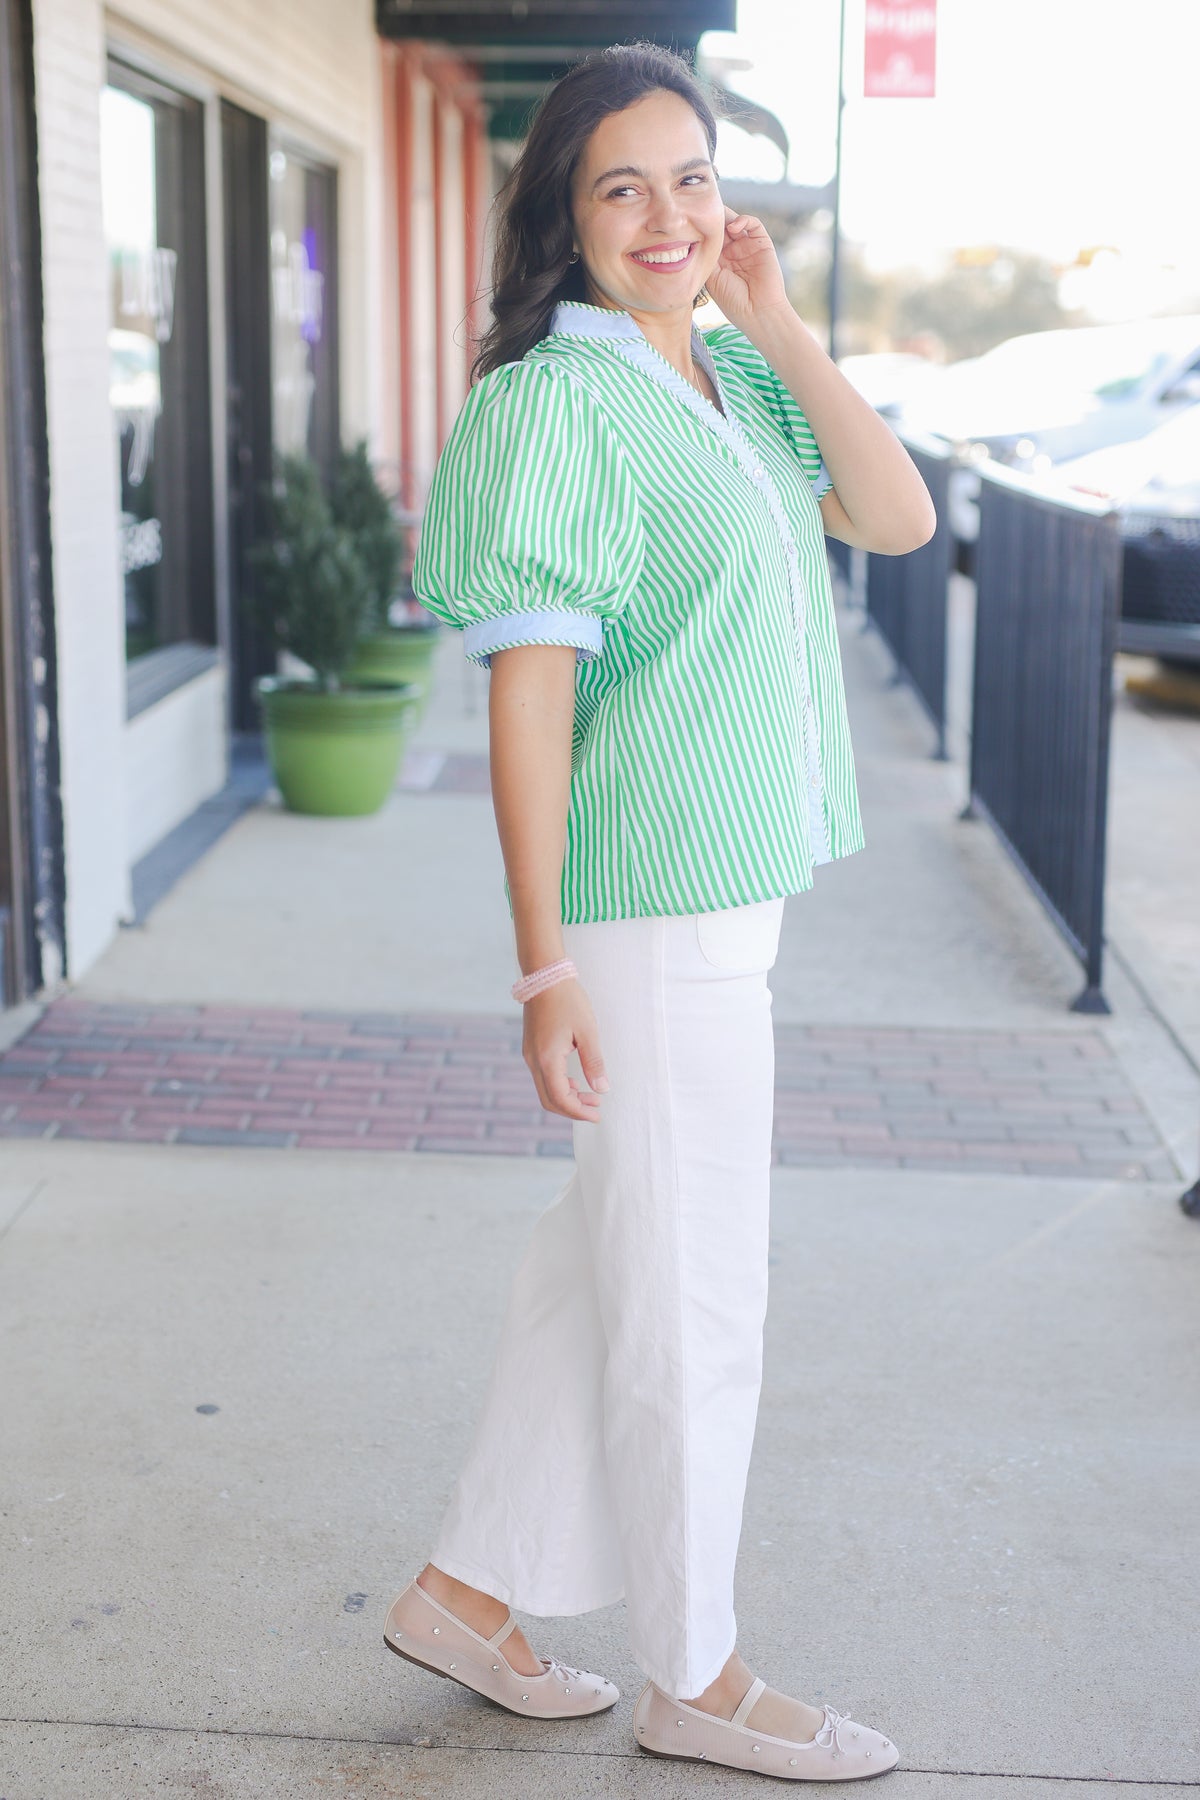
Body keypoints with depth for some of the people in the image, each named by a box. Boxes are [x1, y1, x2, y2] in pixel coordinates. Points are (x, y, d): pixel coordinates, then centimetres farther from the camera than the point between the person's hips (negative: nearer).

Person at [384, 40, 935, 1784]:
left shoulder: (732, 376, 11)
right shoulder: (553, 403, -13)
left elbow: (898, 518, 2)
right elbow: (529, 702, -17)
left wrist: (777, 323, -5)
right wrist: (545, 966, -18)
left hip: (733, 898, 8)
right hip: (647, 911, -8)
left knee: (607, 1259, 17)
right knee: (690, 1297, 4)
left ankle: (470, 1591, 32)